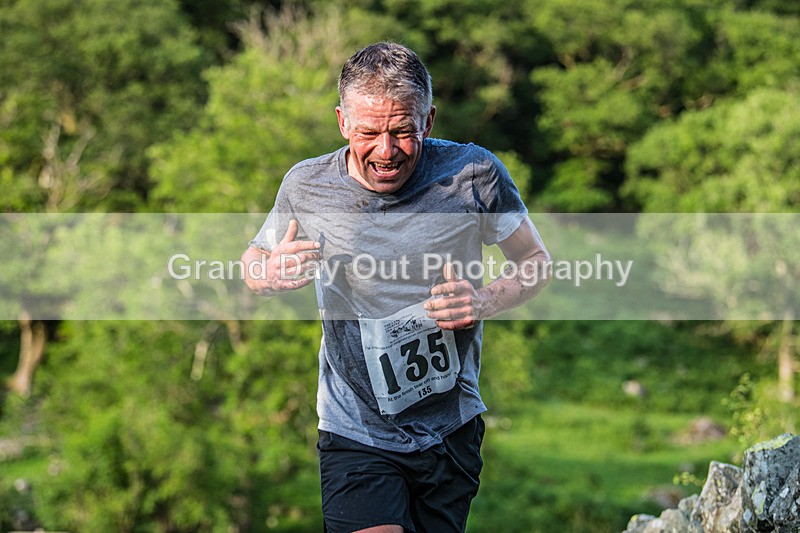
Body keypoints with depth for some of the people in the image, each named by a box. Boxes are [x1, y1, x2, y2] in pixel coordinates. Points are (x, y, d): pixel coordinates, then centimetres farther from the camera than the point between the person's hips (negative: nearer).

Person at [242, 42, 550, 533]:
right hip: (357, 433, -1)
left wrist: (487, 300, -18)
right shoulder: (306, 187, -7)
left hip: (453, 430, 2)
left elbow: (537, 262, 2)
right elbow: (254, 260, 11)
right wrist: (267, 275, -14)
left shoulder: (473, 174, -10)